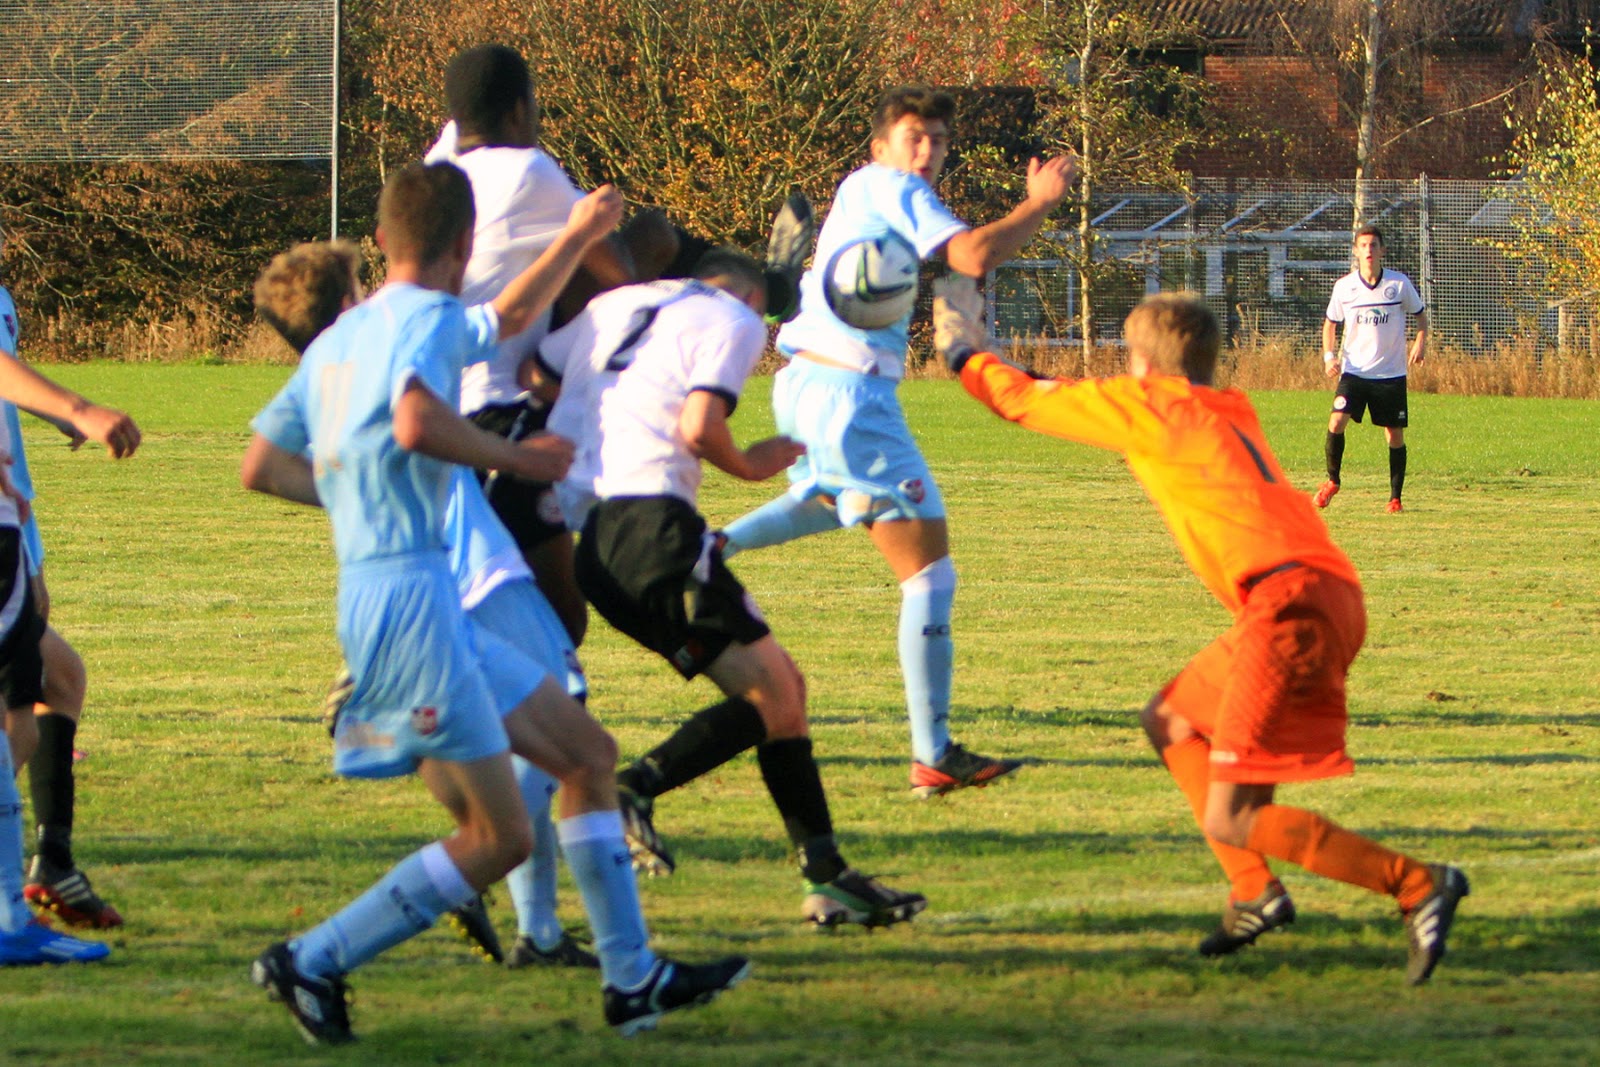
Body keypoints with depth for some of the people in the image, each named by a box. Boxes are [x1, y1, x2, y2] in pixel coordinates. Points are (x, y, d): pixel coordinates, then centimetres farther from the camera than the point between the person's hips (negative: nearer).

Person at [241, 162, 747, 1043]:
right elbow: (416, 424, -30)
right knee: (498, 836, -7)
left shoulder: (338, 339, 17)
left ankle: (632, 978, 15)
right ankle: (314, 963, -5)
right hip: (408, 597, -10)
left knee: (587, 754, 14)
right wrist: (515, 457, -16)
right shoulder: (429, 318, -10)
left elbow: (261, 466, 20)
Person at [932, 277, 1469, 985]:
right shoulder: (1226, 414, 28)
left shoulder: (1148, 404, 5)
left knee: (1230, 821, -8)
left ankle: (1417, 886, -16)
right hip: (1325, 598, 9)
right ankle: (1255, 893, 14)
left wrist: (965, 353, 33)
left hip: (1291, 603, -9)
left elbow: (1024, 402, 16)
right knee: (1170, 719, 24)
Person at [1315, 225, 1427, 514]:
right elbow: (1330, 323, 12)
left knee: (1395, 435, 1)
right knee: (1336, 422, -17)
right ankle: (1332, 481, 5)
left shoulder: (1400, 284, -3)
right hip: (1354, 371, 0)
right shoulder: (1344, 287, -1)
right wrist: (1329, 354, -4)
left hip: (1391, 373, 0)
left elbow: (1420, 314, 11)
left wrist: (1420, 342, -8)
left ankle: (1395, 498, 14)